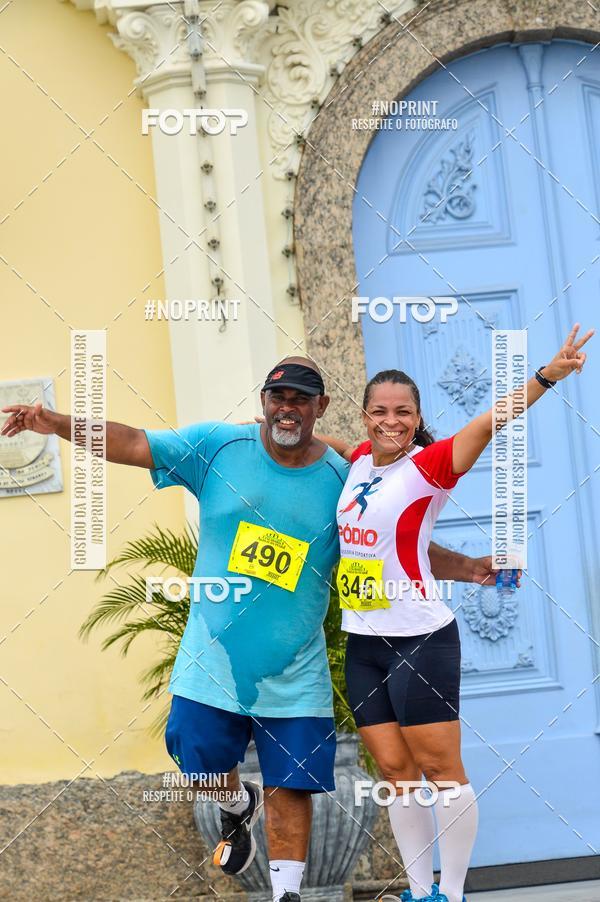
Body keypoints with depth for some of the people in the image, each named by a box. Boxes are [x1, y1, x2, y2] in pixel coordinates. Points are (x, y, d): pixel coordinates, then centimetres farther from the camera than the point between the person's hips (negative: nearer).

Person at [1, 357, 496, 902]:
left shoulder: (342, 480, -2)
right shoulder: (217, 446, -3)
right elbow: (133, 444, -6)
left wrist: (467, 568, -9)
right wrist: (59, 424, -19)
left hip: (293, 671, 0)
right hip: (213, 659, 0)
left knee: (291, 787, -1)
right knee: (201, 761, 4)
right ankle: (239, 805, 39)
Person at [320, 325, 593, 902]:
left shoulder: (429, 466, -12)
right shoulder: (360, 461, 8)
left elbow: (489, 422, -28)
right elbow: (333, 444, 33)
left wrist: (546, 376, -40)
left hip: (420, 640, -7)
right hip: (363, 642, 7)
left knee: (441, 771, 0)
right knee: (397, 774, 10)